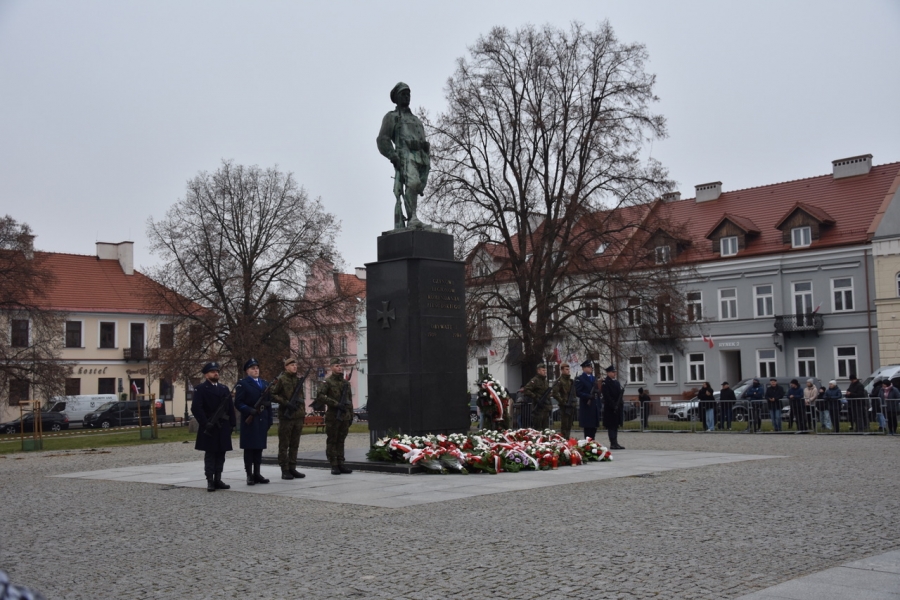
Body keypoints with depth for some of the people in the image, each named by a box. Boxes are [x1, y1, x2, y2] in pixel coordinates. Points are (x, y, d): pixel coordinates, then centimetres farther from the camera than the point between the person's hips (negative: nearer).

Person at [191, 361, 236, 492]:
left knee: (221, 454, 7)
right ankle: (210, 481, 0)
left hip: (223, 427, 5)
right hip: (209, 428, -5)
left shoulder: (225, 388, 16)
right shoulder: (200, 389, -2)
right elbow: (195, 408, -12)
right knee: (210, 454, -2)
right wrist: (205, 423, -17)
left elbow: (231, 408, 14)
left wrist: (232, 424, 6)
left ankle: (218, 480, 12)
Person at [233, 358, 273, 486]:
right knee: (249, 448, -2)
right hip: (249, 421, -5)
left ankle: (257, 474, 14)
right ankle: (249, 475, 2)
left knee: (259, 447, 8)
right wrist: (250, 411, -22)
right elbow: (238, 403, -9)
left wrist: (269, 420, 11)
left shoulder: (265, 383, 17)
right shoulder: (242, 384, -1)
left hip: (262, 421, 5)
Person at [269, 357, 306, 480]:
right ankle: (285, 470, 3)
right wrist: (285, 402, -17)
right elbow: (271, 394, -8)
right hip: (286, 416, -6)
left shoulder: (299, 380, 14)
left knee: (294, 445, 9)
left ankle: (292, 468, 15)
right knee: (284, 445, 0)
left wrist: (303, 412, 11)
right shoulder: (280, 380, -4)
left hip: (298, 416, 6)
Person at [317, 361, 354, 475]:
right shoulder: (328, 382, -3)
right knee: (332, 441, 0)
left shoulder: (346, 383, 15)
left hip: (344, 416, 5)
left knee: (341, 441, 8)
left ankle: (341, 464, 12)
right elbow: (320, 396, -15)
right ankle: (334, 466, 3)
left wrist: (351, 416, 15)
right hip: (332, 417, -5)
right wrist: (335, 403, -20)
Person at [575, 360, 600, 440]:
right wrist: (589, 396, -22)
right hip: (586, 407, -7)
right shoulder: (579, 379, -4)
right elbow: (578, 393, -12)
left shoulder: (594, 378, 18)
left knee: (594, 427, 8)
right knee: (587, 427, -6)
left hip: (595, 407, 7)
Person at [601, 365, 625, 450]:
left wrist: (619, 404, 6)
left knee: (616, 425, 10)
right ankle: (613, 443, -7)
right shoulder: (605, 383, -9)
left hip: (617, 407, 8)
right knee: (611, 426, -6)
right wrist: (613, 405, -18)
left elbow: (620, 393, 18)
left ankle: (614, 443, 14)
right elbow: (606, 396, -15)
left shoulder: (617, 382, 17)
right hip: (610, 408, -8)